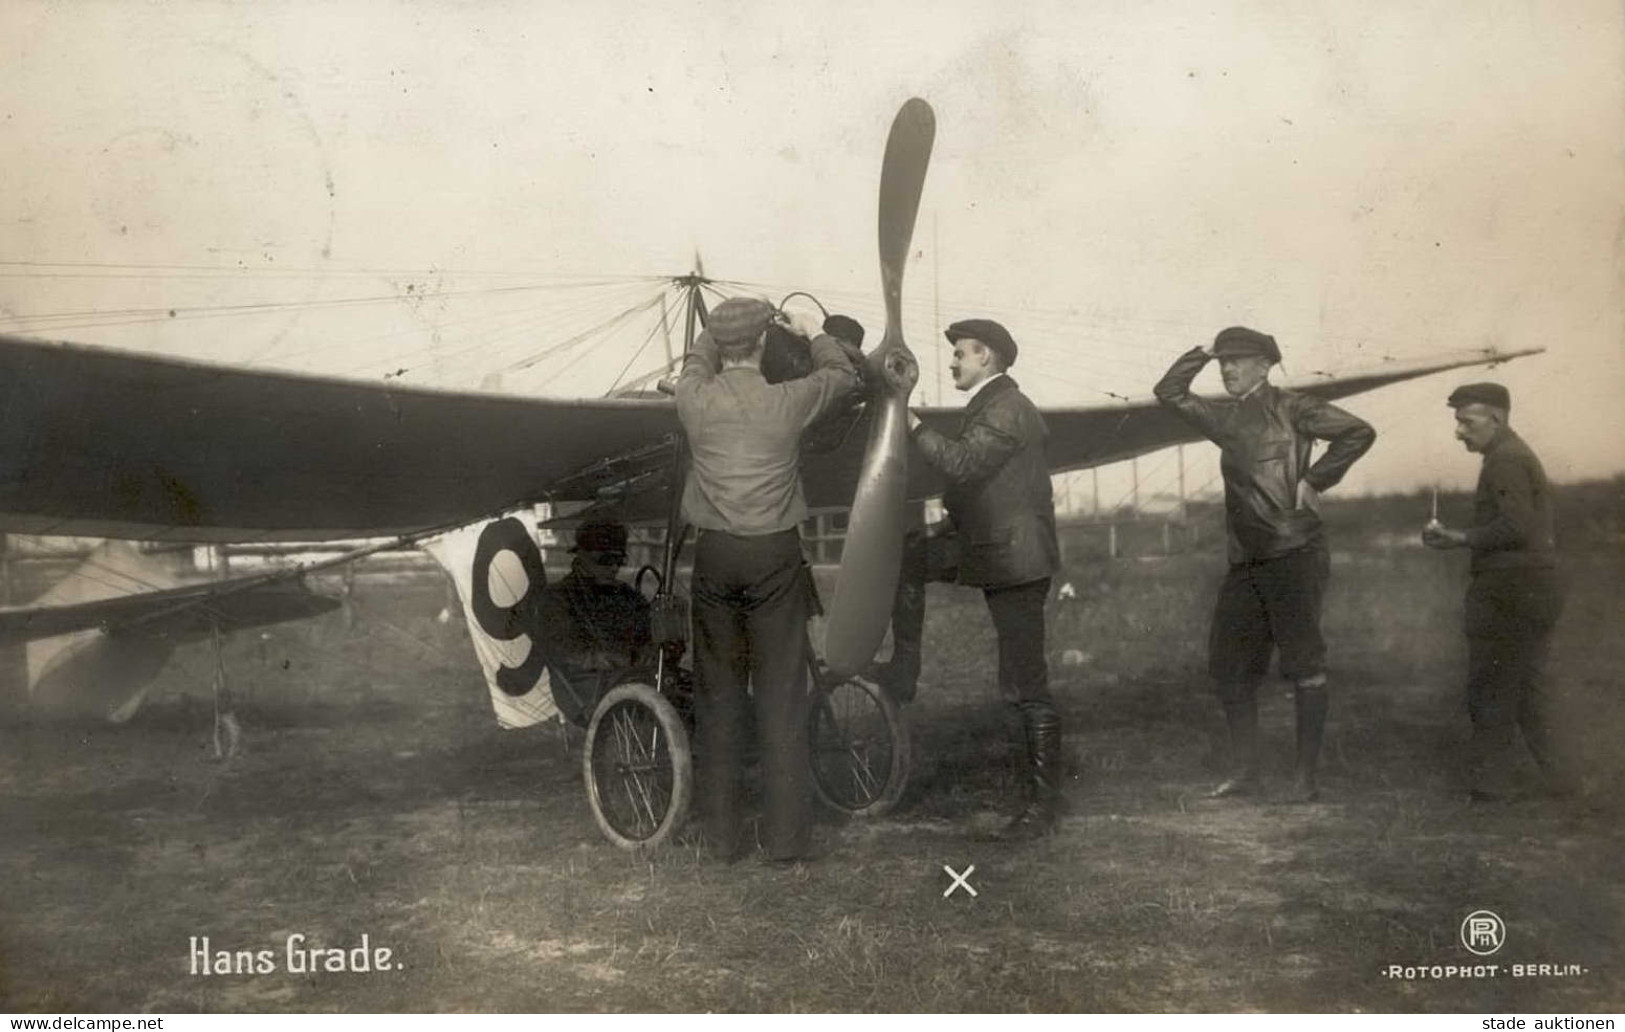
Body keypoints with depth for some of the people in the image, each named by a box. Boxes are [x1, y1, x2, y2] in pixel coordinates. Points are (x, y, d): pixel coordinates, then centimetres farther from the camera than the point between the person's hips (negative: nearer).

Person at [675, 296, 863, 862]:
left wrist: (721, 328, 40)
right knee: (782, 696, 4)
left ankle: (721, 833, 16)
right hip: (775, 554, -2)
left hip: (714, 554, 2)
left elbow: (698, 358, 22)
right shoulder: (788, 401, -7)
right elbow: (844, 374, 14)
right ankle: (785, 835, 8)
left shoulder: (693, 399, -3)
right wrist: (813, 332, 31)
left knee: (718, 693, 10)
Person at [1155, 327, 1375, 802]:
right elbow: (1169, 392, 22)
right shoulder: (1226, 415, 16)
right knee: (1228, 665, 7)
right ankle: (1243, 773, 16)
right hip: (1245, 561, 7)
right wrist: (1200, 353, 10)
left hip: (1294, 553, -7)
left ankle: (1308, 776, 5)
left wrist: (1315, 479, -9)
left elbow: (1359, 432, -9)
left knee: (1303, 664, -2)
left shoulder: (1290, 408, -3)